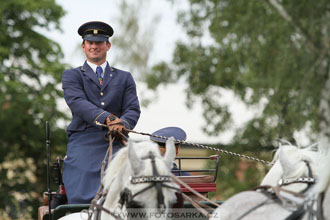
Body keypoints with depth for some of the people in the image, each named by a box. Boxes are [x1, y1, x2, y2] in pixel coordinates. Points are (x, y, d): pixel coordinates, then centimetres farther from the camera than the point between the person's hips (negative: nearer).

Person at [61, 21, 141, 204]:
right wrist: (108, 118, -23)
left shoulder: (124, 78, 22)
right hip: (83, 145, -1)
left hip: (115, 145, 1)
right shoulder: (72, 76, 14)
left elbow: (133, 109, 9)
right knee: (81, 199, -21)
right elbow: (77, 103, -5)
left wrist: (121, 124, -16)